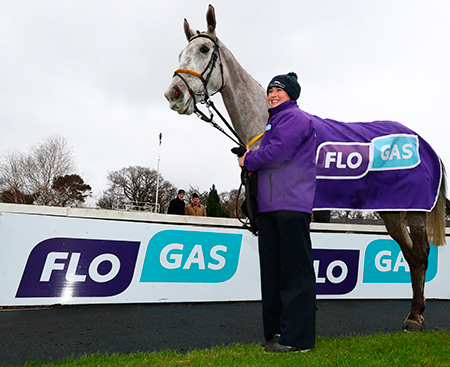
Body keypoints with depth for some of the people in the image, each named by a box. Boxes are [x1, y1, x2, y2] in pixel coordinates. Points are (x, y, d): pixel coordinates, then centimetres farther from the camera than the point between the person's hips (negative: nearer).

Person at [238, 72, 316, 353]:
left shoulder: (295, 117, -3)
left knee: (295, 269, -6)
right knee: (271, 269, 11)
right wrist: (252, 158, 7)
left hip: (291, 203, -10)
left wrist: (248, 160, -2)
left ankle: (297, 337, 1)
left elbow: (278, 153, -16)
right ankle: (276, 331, 21)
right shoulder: (272, 123, 28)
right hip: (269, 205, 10)